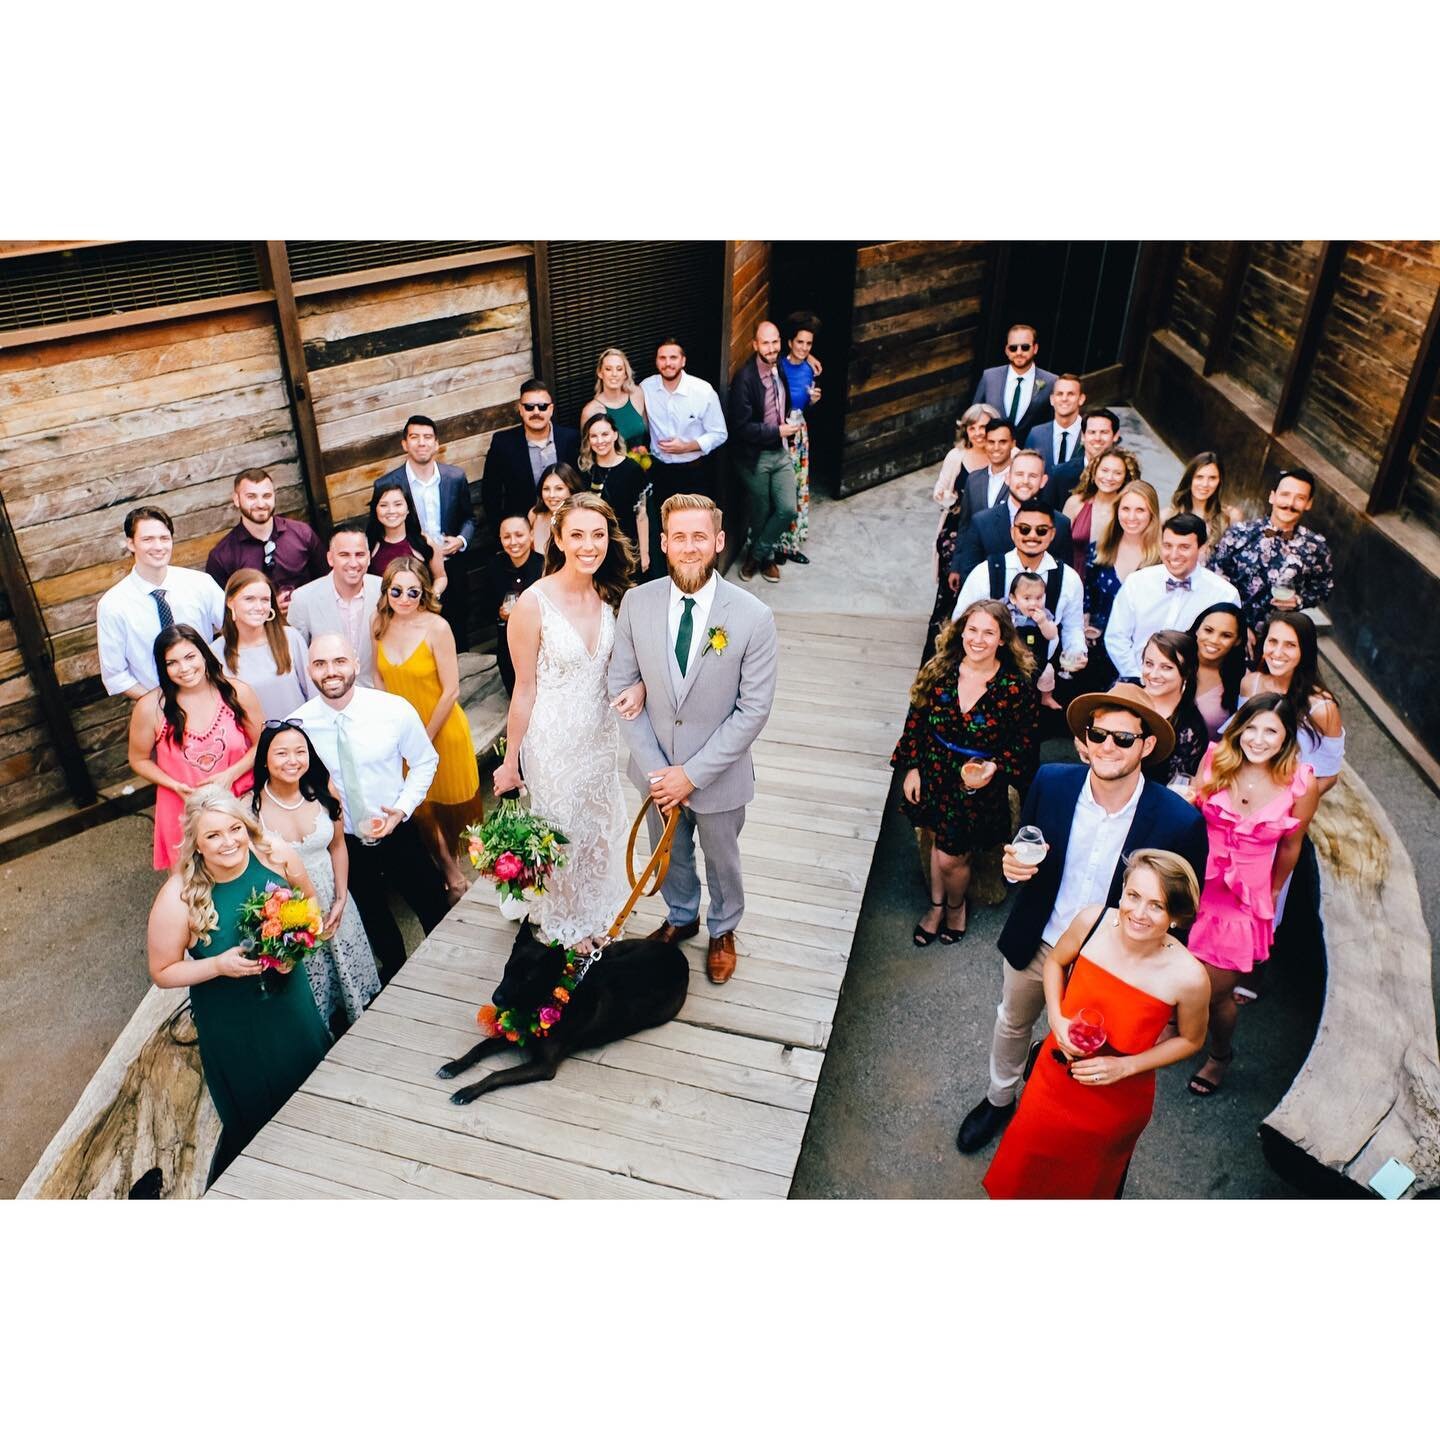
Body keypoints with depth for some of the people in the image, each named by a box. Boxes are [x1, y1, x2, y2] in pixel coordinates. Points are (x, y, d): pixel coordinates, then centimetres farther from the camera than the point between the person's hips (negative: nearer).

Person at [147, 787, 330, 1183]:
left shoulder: (278, 858, -18)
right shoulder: (178, 898, -25)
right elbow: (162, 972, -13)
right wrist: (219, 964, -28)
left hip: (292, 1004, 4)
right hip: (233, 1026, -3)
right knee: (255, 1121, 15)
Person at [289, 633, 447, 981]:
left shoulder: (395, 710, -19)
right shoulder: (297, 725, -16)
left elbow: (424, 761, -4)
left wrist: (401, 809, -16)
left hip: (397, 832, -1)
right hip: (342, 843, 1)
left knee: (433, 908, 15)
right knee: (372, 916, 24)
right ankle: (394, 970, 51)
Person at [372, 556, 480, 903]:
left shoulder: (436, 627, -22)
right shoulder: (381, 625, -7)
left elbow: (451, 691, -18)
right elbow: (380, 679, 4)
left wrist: (426, 738, -14)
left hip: (442, 729, -4)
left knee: (447, 803, 15)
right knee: (418, 806, 15)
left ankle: (448, 859, 44)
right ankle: (449, 869, 38)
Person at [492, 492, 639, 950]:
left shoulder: (611, 595, -6)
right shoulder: (534, 603, -22)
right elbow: (524, 689, -15)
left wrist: (637, 688, -17)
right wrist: (511, 761, -8)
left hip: (600, 732, 5)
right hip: (553, 739, -5)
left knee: (599, 822, 23)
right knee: (561, 827, 16)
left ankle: (596, 910, 49)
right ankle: (564, 921, 43)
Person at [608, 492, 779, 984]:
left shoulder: (753, 617, -21)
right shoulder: (637, 603, -12)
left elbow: (754, 709, -17)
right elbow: (622, 685, -5)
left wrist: (693, 773, -19)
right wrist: (654, 767, -12)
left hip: (718, 773, -2)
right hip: (656, 769, 3)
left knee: (721, 860, 21)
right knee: (670, 854, 26)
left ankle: (723, 930, 50)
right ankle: (681, 917, 55)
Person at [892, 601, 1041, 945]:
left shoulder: (1017, 686, -15)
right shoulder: (939, 672, -8)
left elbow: (1024, 743, -8)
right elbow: (916, 721, 2)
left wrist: (994, 767, -23)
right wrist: (911, 768, 1)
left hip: (981, 786, -3)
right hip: (935, 775, 3)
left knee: (951, 858, 4)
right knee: (939, 840, 18)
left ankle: (956, 906, 37)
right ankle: (936, 906, 43)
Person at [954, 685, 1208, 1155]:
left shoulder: (1179, 822, -26)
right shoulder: (1051, 782, -19)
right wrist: (1014, 865, -25)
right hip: (1035, 943, 2)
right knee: (1011, 1025, 27)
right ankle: (999, 1099, 58)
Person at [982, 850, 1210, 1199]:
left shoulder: (1189, 978, -29)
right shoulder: (1092, 920, -23)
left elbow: (1190, 1040, -8)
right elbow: (1055, 961, -2)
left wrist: (1126, 1066, -17)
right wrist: (1056, 1019, -16)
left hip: (1117, 1099, -1)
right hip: (1055, 1076, 2)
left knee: (1083, 1182, 28)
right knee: (1024, 1170, 24)